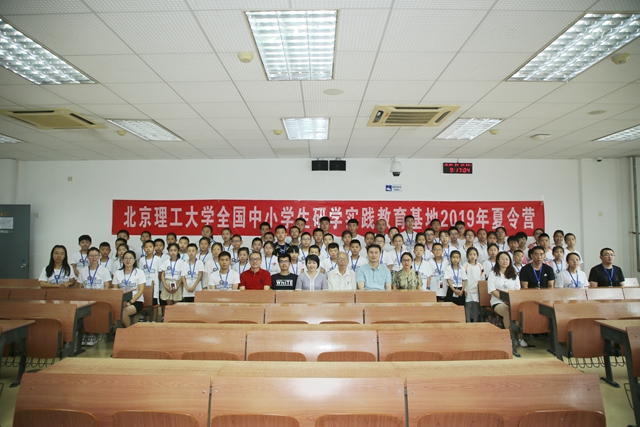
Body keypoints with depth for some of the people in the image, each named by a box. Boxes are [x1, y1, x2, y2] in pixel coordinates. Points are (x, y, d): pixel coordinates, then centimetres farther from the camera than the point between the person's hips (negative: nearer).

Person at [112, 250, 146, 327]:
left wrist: (130, 302, -16)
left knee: (123, 312, -32)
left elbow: (141, 290, -4)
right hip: (121, 301, 3)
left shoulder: (139, 272, 2)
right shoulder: (117, 273, 12)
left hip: (136, 301, -2)